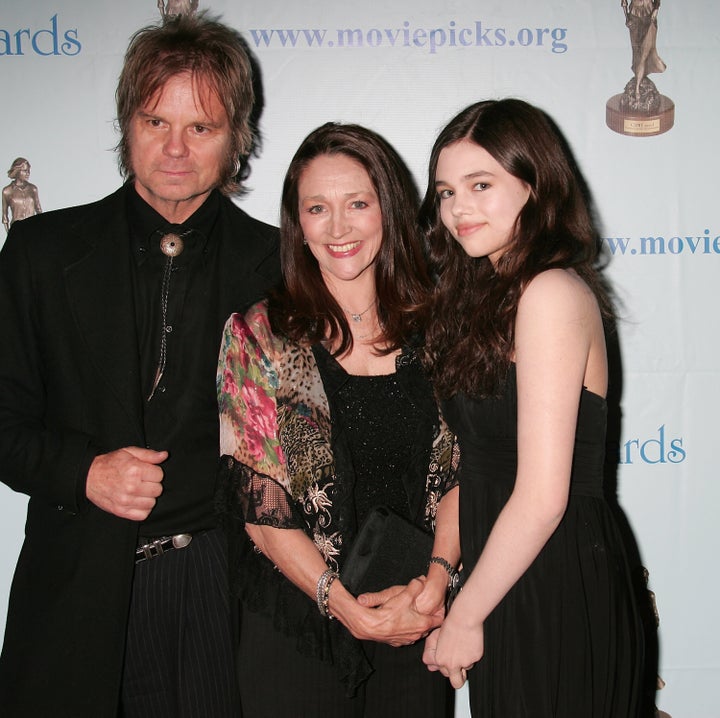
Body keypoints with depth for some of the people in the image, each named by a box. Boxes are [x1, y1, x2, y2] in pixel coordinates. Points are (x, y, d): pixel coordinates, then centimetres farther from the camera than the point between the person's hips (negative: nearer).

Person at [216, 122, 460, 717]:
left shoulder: (432, 327, 0)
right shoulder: (258, 335, -7)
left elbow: (460, 471, 1)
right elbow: (261, 509, -8)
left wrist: (439, 575, -13)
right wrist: (342, 604, -14)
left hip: (418, 621, 2)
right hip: (296, 628, -2)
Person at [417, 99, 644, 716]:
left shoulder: (551, 293, -18)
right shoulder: (488, 294, 9)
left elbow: (542, 497, -21)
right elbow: (485, 466, 7)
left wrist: (464, 618, -12)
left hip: (556, 593, -8)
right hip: (509, 582, 8)